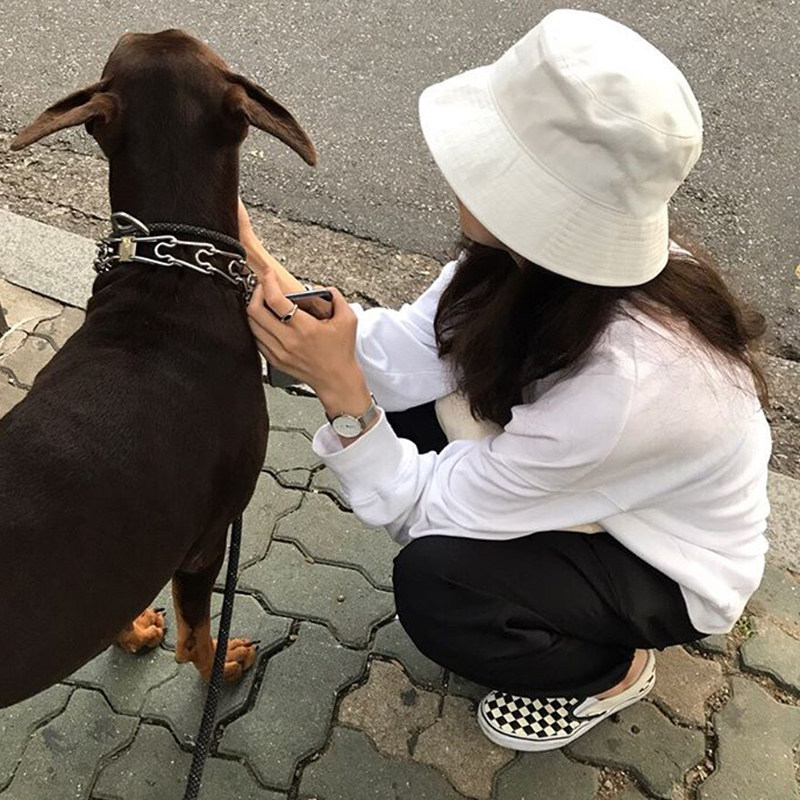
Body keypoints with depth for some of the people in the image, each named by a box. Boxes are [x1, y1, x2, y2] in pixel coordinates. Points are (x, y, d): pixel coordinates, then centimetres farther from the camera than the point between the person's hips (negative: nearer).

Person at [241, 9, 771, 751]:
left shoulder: (627, 380, -42)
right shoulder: (552, 254, -23)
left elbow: (434, 511, -30)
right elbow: (411, 354, -17)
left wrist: (340, 389, -38)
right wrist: (266, 276, -25)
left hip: (669, 569, -6)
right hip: (574, 499, 7)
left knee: (434, 585, -28)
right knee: (390, 411, -9)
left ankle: (612, 668, 4)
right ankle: (537, 586, 14)